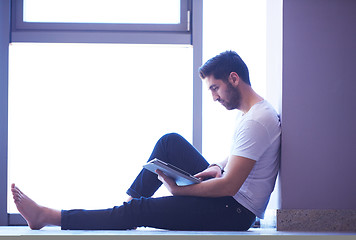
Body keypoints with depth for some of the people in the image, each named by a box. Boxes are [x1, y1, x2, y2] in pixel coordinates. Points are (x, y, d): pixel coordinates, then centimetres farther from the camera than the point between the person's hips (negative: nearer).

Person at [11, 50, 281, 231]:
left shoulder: (256, 121, -23)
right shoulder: (248, 111, 10)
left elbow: (229, 186, -27)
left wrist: (178, 189, -17)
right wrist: (219, 166, 4)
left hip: (235, 213, -10)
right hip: (227, 196, 10)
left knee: (138, 211, -13)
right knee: (170, 142, 7)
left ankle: (46, 216, -9)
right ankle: (131, 201, 7)